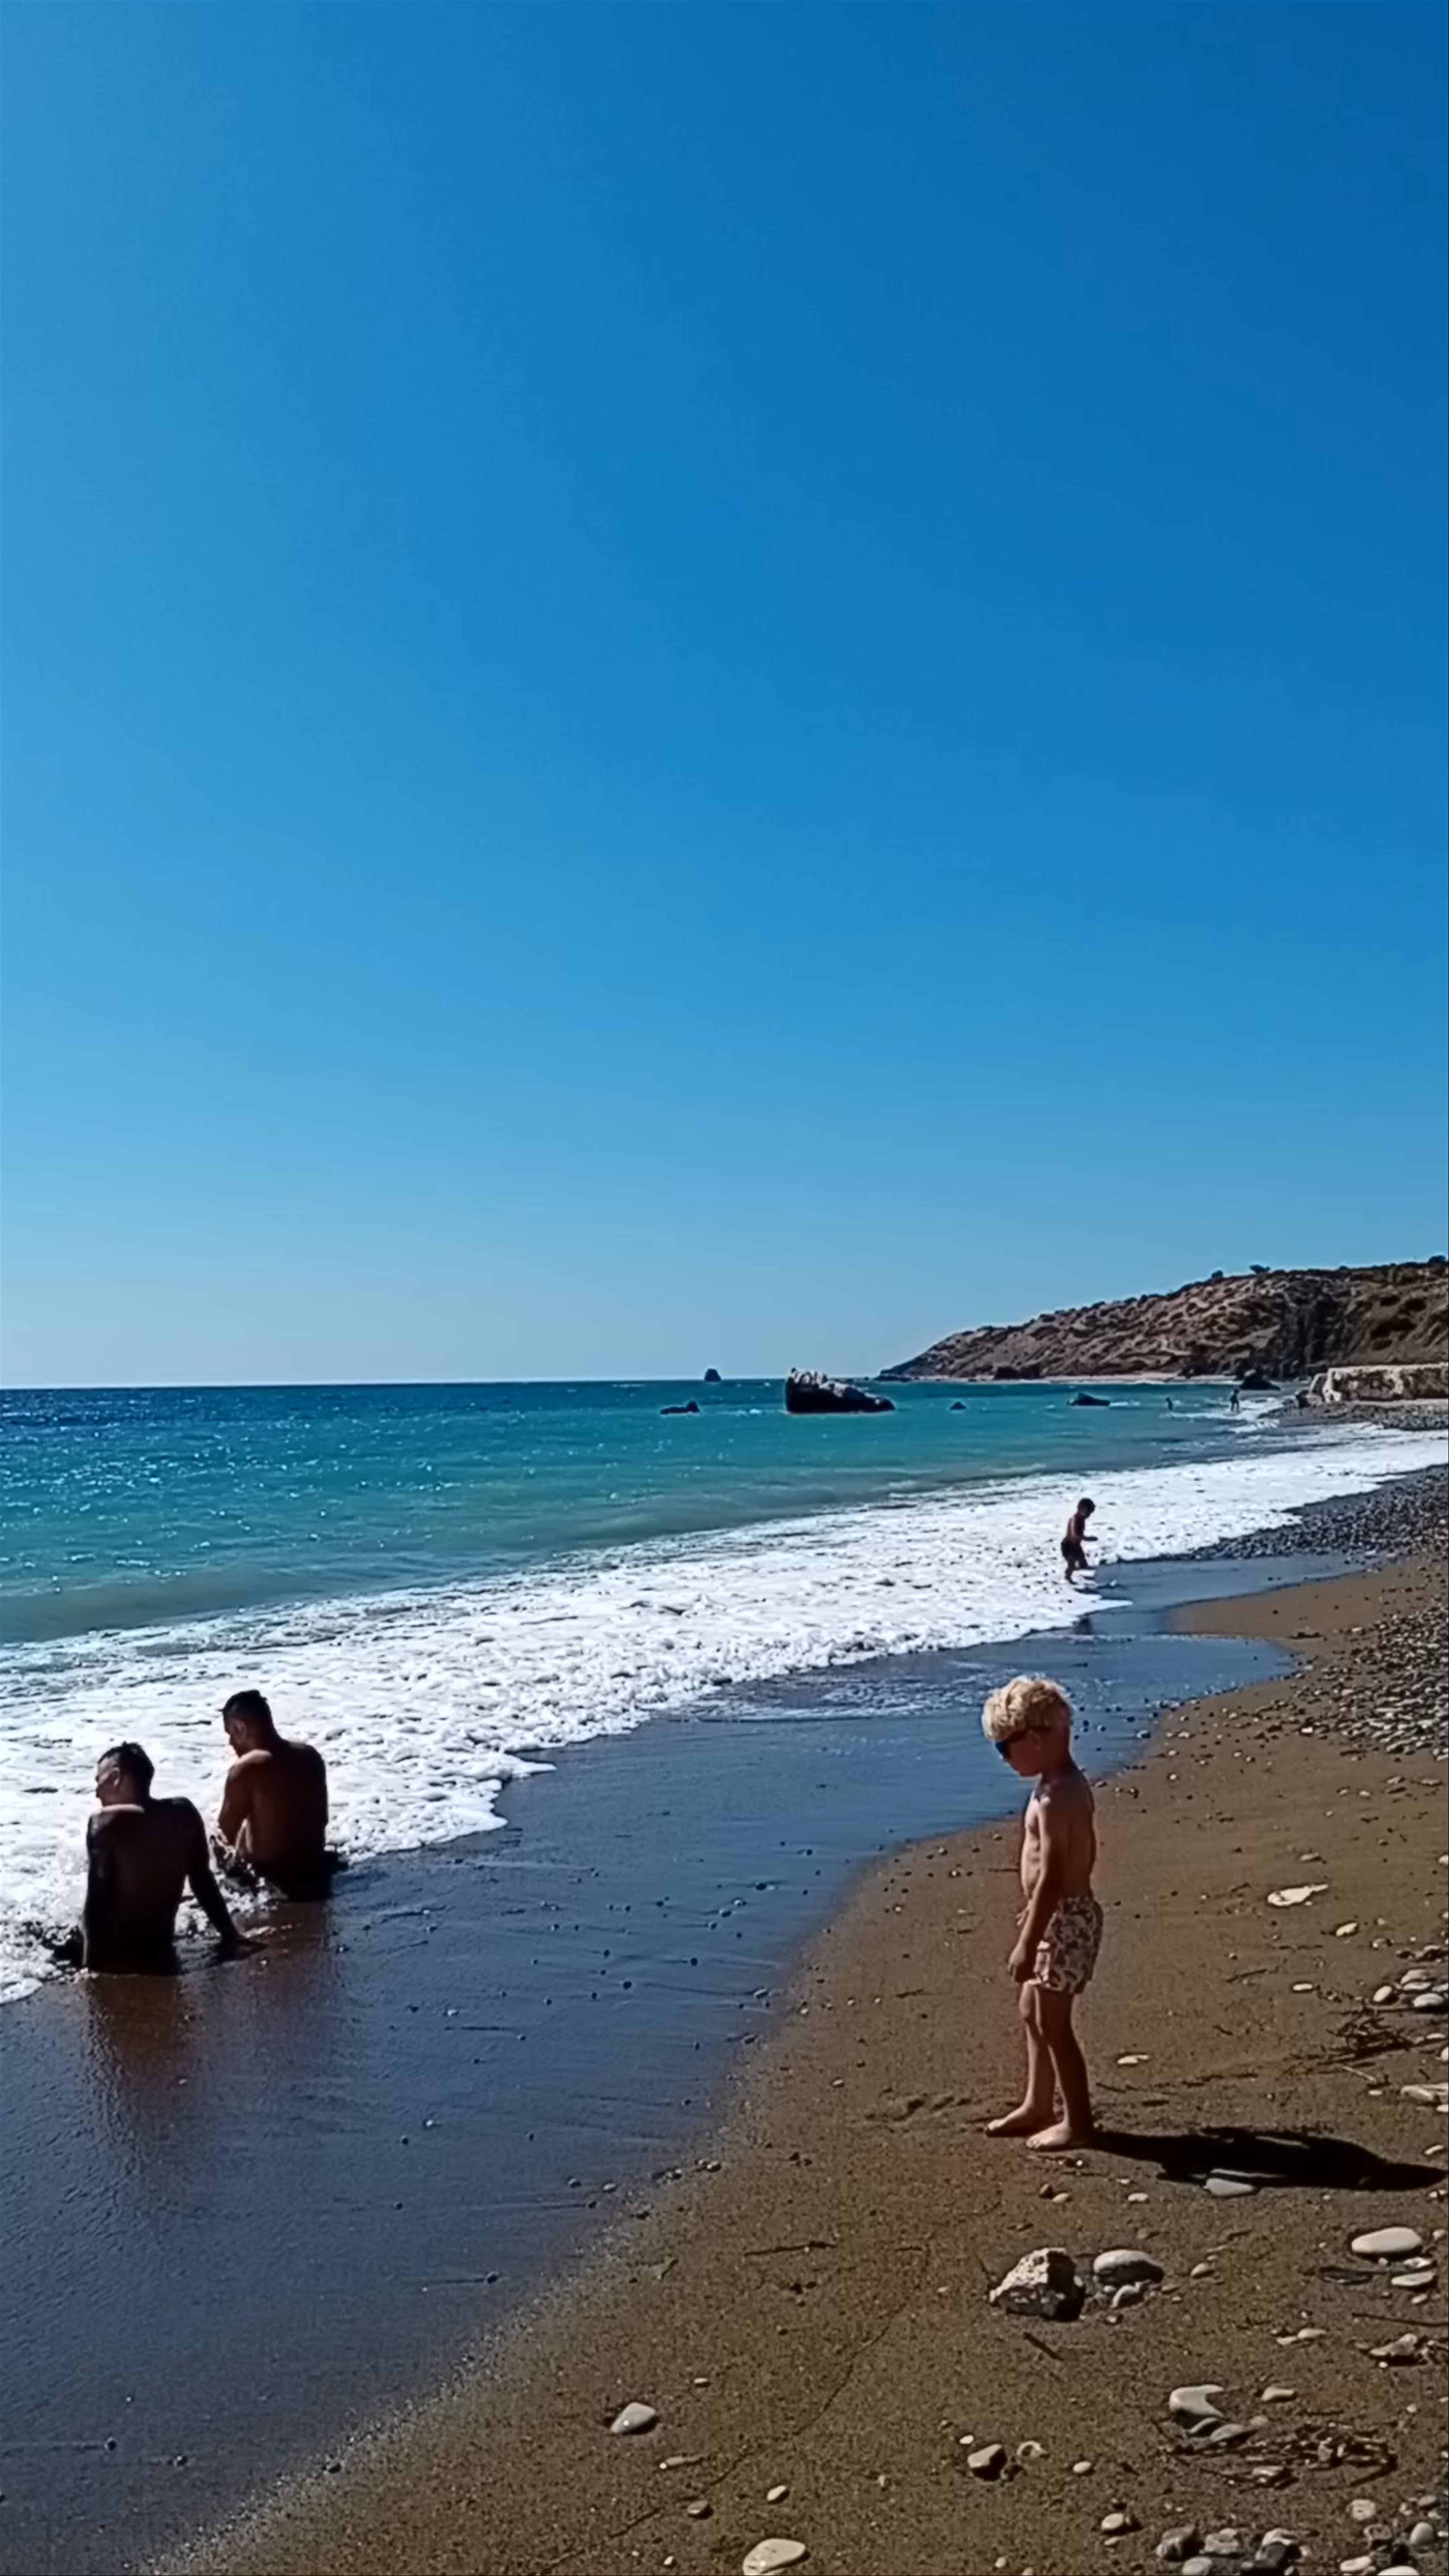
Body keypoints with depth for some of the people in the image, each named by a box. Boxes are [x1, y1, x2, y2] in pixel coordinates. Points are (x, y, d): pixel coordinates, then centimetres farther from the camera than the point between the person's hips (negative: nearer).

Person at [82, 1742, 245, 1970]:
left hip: (114, 1957, -4)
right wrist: (231, 1936, 16)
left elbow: (98, 1896, -16)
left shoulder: (107, 1823, -13)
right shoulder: (184, 1814, 2)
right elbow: (203, 1882, 9)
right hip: (160, 1952, 4)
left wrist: (91, 1963, -14)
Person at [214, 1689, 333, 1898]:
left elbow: (226, 1833, -9)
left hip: (271, 1873, -4)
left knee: (218, 1843, 23)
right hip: (315, 1869, 4)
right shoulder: (311, 1755, 0)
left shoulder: (245, 1769, -18)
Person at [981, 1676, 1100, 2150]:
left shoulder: (1055, 1799, -24)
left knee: (1053, 2023, 2)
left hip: (1063, 1920, -10)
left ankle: (1078, 2121, 14)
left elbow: (1051, 1876, -26)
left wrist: (1027, 1944, -23)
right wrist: (1037, 1910, 27)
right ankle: (1038, 2105, 32)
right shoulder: (1070, 1785, 7)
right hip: (1067, 1914, 10)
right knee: (1033, 2013, 20)